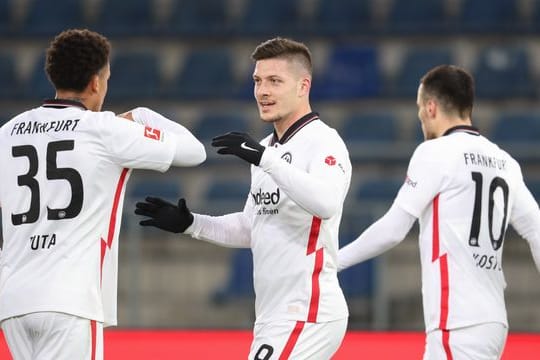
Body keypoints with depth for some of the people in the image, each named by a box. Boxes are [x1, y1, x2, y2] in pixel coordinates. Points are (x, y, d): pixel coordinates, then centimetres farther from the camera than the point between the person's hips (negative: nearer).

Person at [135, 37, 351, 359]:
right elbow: (252, 228, 25)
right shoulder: (269, 148, 15)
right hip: (276, 317, 10)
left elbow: (327, 204, -34)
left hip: (306, 317, -10)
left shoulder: (323, 141, -13)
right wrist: (189, 223, 13)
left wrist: (265, 158, -36)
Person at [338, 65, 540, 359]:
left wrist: (334, 260, 4)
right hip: (492, 320, 8)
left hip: (459, 324, -8)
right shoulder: (503, 161, 14)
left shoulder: (435, 152, -6)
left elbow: (393, 230, -8)